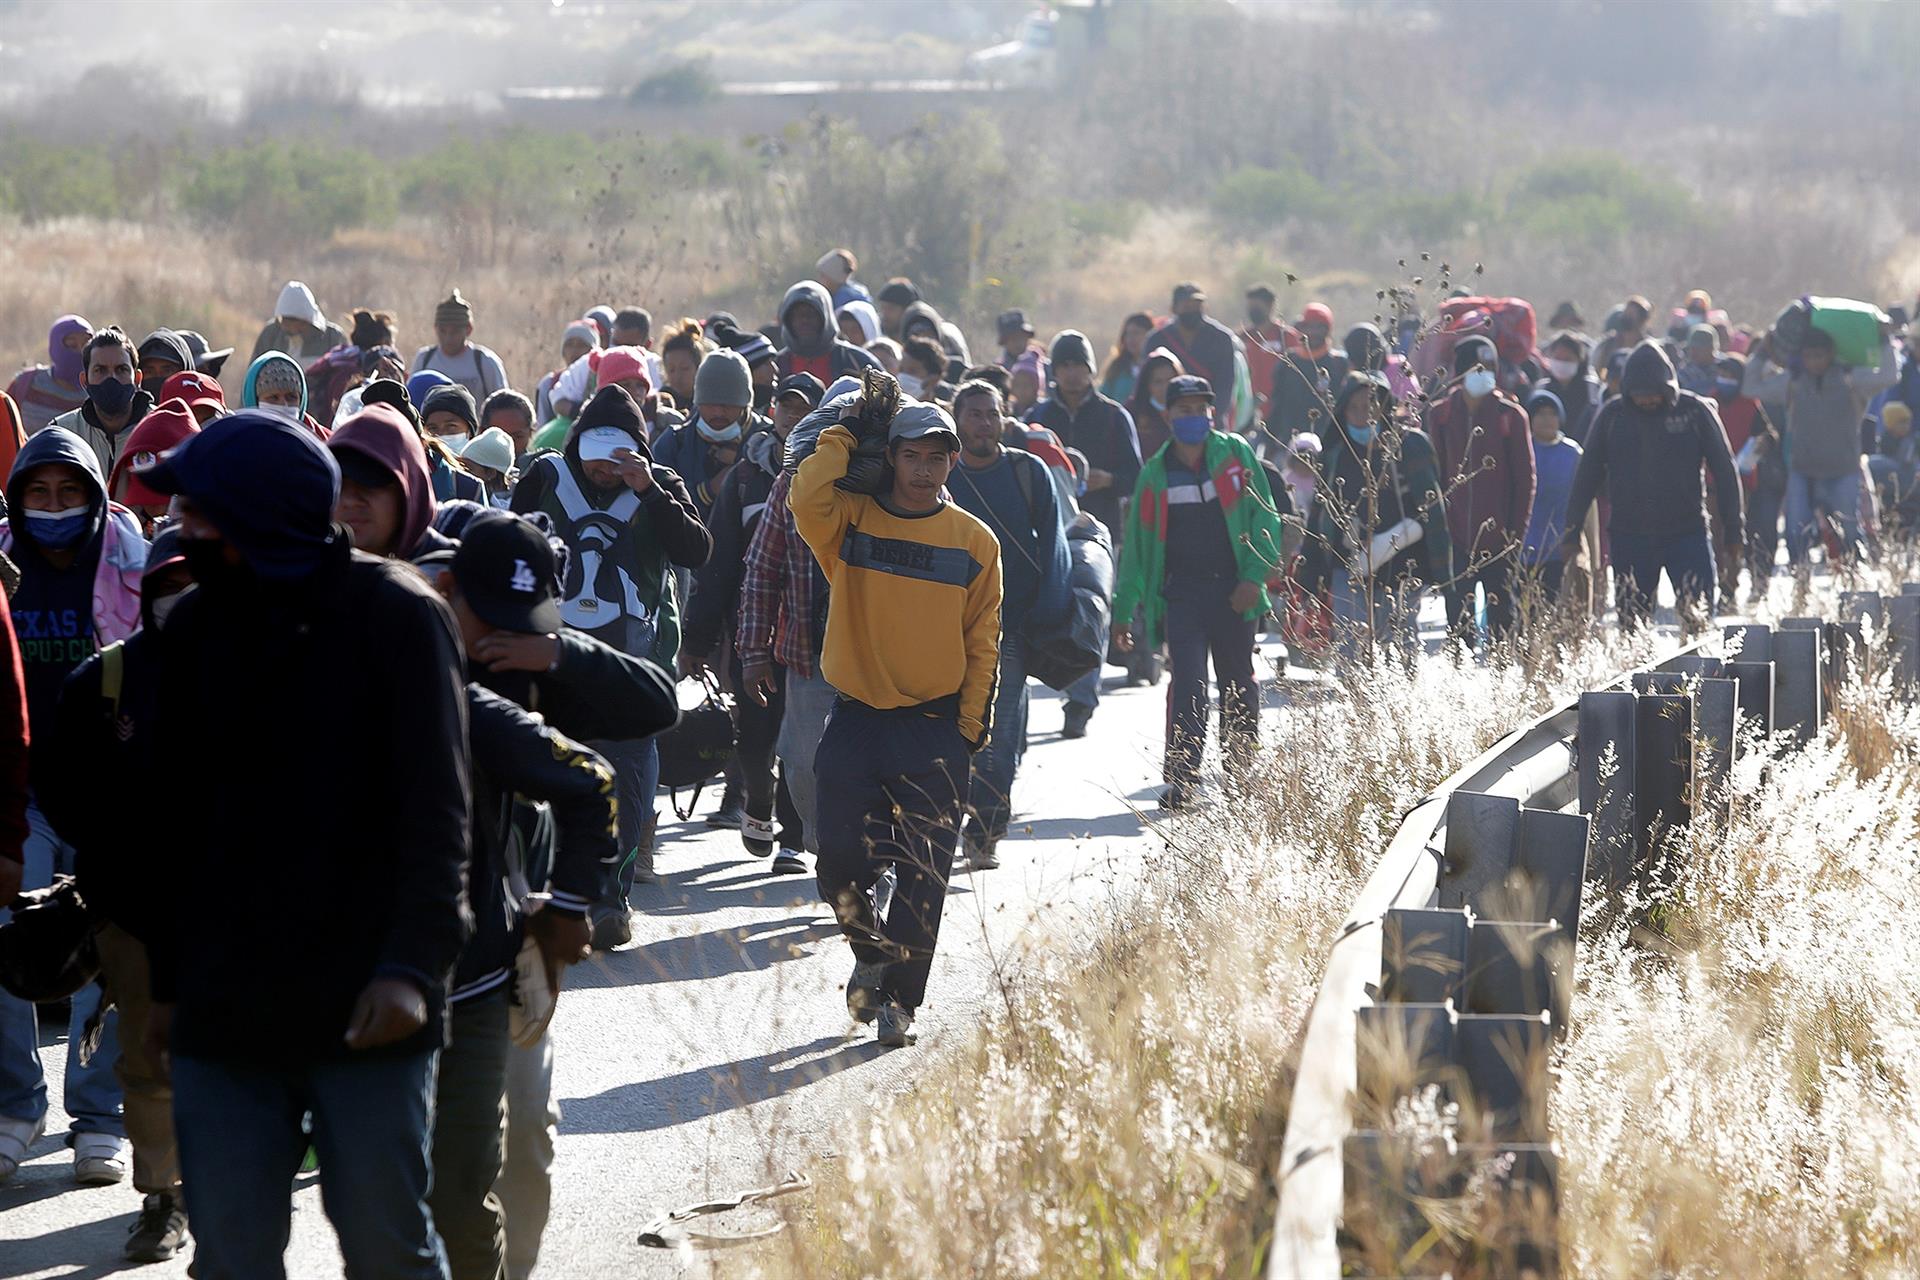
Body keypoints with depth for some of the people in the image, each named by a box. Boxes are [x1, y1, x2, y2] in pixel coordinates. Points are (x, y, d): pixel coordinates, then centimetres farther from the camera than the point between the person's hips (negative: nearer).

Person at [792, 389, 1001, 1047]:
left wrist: (970, 727, 1)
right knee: (841, 863, -4)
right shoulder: (852, 519, 2)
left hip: (935, 727, 0)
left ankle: (899, 997, 4)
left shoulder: (975, 542, 4)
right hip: (856, 719, 0)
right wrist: (842, 431, -10)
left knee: (922, 876, -4)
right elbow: (808, 498, -22)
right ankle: (871, 947, 24)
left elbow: (982, 643, 7)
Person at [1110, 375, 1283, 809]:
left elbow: (1264, 516, 2)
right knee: (1188, 685, -12)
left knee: (1239, 684, 11)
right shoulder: (1155, 474, 6)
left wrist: (1255, 576, -9)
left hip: (1234, 591, 0)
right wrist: (1124, 610, 8)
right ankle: (1182, 780, -14)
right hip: (1182, 591, 0)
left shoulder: (1236, 454, 3)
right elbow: (1136, 544, 10)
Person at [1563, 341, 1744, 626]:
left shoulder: (1695, 411, -3)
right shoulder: (1612, 415, 2)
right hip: (1628, 535, 2)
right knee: (1631, 621, 3)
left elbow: (1724, 470, 3)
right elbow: (1587, 474, 8)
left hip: (1687, 532, -2)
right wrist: (1572, 530, 6)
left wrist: (1734, 529, 1)